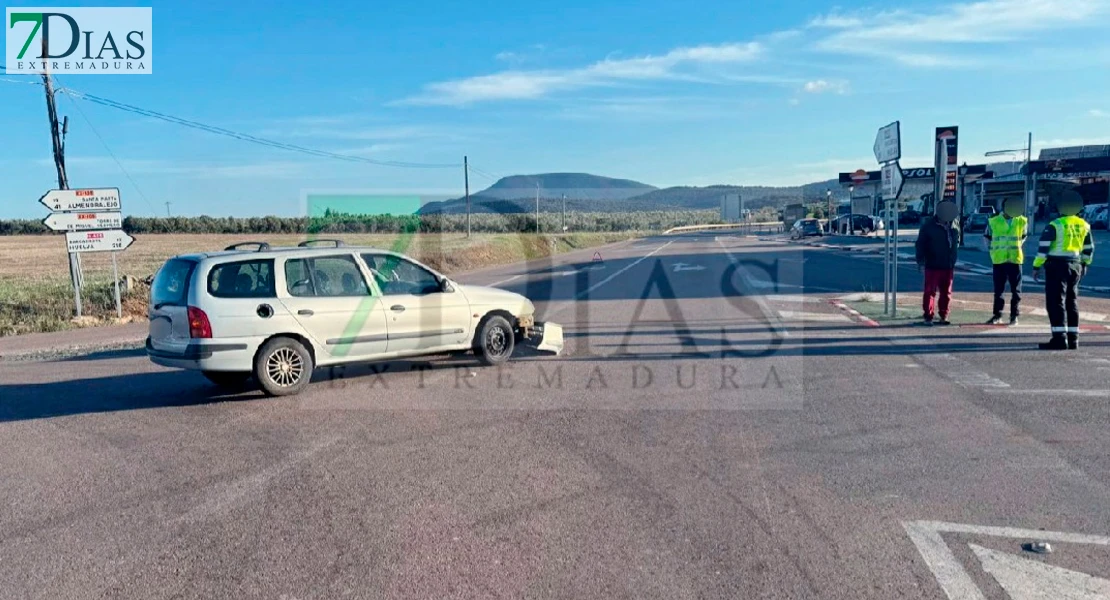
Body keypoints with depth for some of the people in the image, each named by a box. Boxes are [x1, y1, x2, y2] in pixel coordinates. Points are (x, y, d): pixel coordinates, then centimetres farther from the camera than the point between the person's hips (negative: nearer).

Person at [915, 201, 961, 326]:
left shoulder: (954, 224, 6)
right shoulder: (929, 225, -8)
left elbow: (957, 241, 17)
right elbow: (920, 244, -5)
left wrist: (953, 259, 11)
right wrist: (920, 260, -11)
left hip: (949, 265, 5)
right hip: (933, 265, -5)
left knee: (946, 293, 10)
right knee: (930, 292, -4)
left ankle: (943, 316, 19)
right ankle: (928, 316, 1)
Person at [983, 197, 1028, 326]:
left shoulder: (1022, 221, -1)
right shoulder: (993, 221, -3)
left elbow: (1023, 236, 16)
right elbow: (987, 237, 10)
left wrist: (1015, 247, 12)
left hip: (1015, 259, 0)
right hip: (998, 260, 0)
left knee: (1016, 289, 4)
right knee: (998, 289, 5)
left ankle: (1014, 315, 11)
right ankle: (997, 315, 12)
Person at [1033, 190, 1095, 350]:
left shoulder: (1054, 225, -11)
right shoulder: (1083, 226, 9)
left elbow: (1043, 248, -14)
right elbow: (1089, 248, 17)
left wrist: (1036, 267, -9)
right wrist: (1084, 264, 30)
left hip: (1057, 266, -6)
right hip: (1076, 266, 7)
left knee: (1056, 302, -5)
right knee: (1071, 302, 13)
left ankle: (1060, 339, -10)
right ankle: (1073, 339, 16)